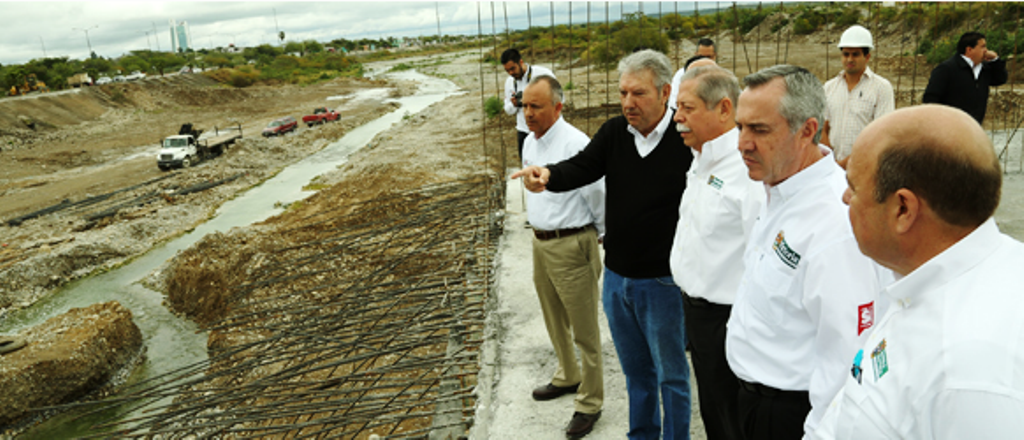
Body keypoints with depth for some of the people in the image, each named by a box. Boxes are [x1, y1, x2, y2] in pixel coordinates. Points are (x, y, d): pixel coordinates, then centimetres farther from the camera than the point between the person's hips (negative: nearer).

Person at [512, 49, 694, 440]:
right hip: (616, 277, 5)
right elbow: (580, 168, -14)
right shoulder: (614, 133, -1)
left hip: (663, 281, -5)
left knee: (671, 374, 13)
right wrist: (548, 176, -35)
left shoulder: (686, 140, -15)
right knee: (635, 370, 24)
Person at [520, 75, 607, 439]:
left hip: (571, 246, -9)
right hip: (540, 241, 9)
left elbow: (597, 195, -15)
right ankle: (567, 377, 47)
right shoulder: (529, 142, 6)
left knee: (584, 328, 5)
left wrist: (604, 233, -1)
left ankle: (590, 403, 21)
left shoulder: (575, 144, -22)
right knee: (554, 320, 25)